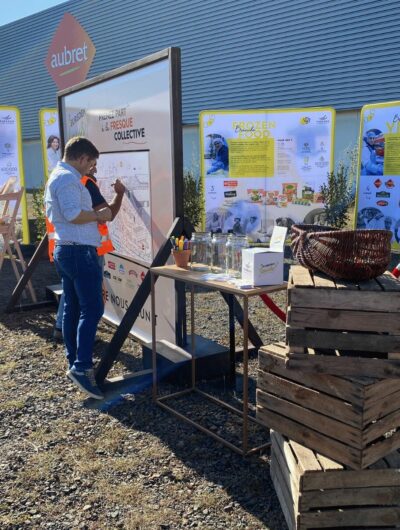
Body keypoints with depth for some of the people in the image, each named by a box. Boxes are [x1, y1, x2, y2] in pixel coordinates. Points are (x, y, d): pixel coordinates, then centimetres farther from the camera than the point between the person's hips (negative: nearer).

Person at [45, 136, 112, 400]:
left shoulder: (56, 176, 20)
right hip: (79, 251, -11)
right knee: (92, 308, -11)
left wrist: (93, 215, 20)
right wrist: (98, 215, -10)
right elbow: (73, 214, -25)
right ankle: (82, 367, -15)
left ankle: (75, 363, 20)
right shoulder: (68, 178, -13)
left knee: (73, 308, 13)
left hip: (65, 249, 11)